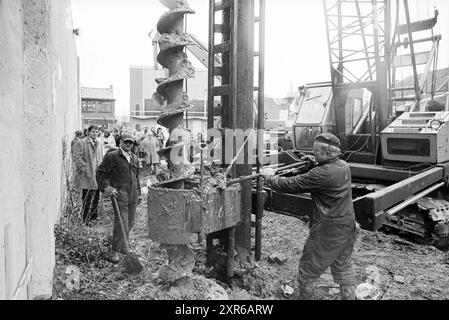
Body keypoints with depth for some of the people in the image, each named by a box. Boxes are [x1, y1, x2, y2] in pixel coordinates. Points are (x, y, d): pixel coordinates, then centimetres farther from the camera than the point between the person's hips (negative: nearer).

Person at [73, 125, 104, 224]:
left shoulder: (99, 143, 14)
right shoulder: (82, 143, -7)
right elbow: (78, 158, -11)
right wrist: (85, 168, -18)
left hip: (97, 174, 6)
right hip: (87, 176, -6)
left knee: (96, 197, 12)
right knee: (87, 199, -3)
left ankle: (94, 217, 24)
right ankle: (86, 220, 6)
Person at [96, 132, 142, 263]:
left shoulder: (134, 159, 17)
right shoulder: (112, 156, -4)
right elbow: (100, 172, -2)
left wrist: (138, 193, 23)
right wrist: (106, 187, -13)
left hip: (133, 196, 7)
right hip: (119, 195, -7)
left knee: (130, 223, 14)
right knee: (121, 224, -8)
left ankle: (123, 246, 32)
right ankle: (115, 251, 6)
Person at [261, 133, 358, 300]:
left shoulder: (321, 174, -25)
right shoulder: (344, 166, 0)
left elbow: (291, 185, -20)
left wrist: (269, 177, -6)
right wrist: (314, 163, 11)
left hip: (328, 232, -8)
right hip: (348, 227, 8)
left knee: (307, 271, 11)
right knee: (344, 267, 23)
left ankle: (304, 296, 26)